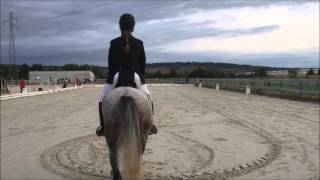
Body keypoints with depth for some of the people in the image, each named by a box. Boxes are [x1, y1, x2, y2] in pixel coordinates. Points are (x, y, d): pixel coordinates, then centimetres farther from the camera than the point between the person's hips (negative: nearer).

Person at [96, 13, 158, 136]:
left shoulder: (114, 43, -4)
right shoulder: (139, 43, -1)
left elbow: (110, 64, 1)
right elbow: (143, 64, 4)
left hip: (117, 76, -1)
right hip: (136, 77, 1)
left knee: (103, 99, 18)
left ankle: (103, 127, 12)